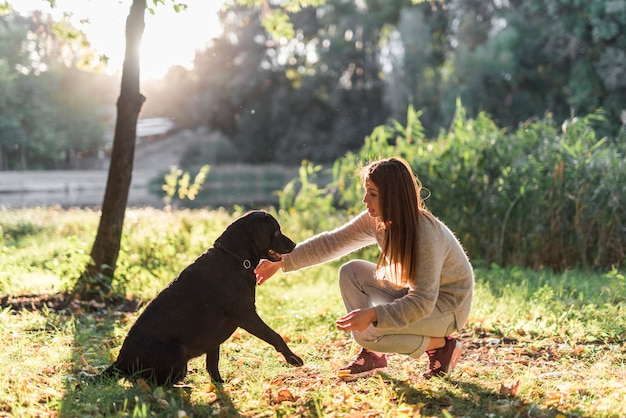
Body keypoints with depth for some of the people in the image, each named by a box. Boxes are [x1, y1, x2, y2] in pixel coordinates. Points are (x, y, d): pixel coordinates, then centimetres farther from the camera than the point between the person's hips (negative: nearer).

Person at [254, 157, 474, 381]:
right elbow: (331, 242, -5)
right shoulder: (375, 220, -10)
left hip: (446, 306, -8)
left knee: (367, 332, -23)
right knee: (351, 272, -5)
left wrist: (372, 315, -41)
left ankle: (441, 345, -4)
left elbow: (422, 302, -33)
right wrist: (282, 261, -10)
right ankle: (372, 355, 2)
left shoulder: (426, 234, -32)